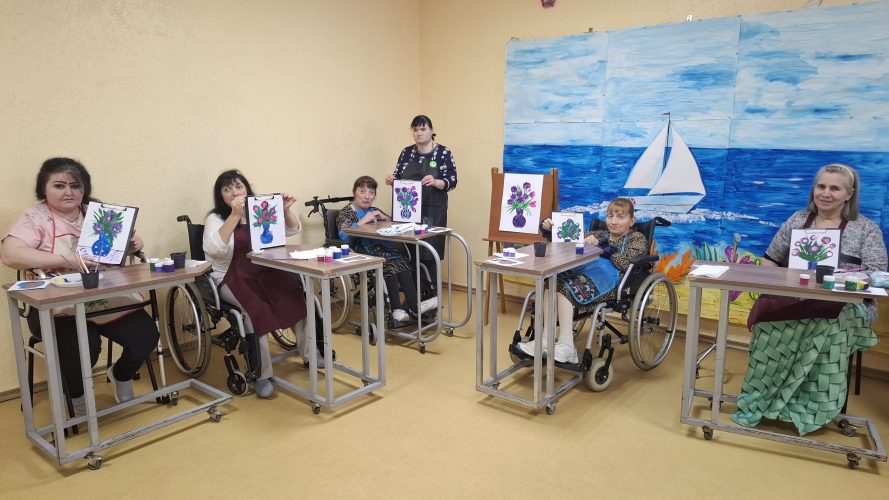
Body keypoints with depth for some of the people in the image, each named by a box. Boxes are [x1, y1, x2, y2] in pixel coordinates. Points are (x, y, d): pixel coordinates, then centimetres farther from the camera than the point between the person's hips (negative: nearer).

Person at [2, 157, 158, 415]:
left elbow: (127, 242, 17)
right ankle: (76, 393, 9)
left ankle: (121, 375, 21)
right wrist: (67, 260, -29)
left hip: (108, 299, 4)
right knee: (84, 348, -28)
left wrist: (134, 243, -9)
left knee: (146, 335, -14)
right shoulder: (35, 218, -4)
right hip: (60, 308, -4)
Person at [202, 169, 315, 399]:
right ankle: (261, 374, -23)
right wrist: (235, 215, -28)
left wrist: (286, 210, -5)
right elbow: (215, 248, -22)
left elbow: (292, 230, 15)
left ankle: (309, 350, -9)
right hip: (232, 278, -4)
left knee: (294, 292, -24)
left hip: (265, 271, 4)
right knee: (256, 306, -33)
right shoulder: (215, 219, -1)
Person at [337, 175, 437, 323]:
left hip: (385, 248, 5)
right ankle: (413, 307, -34)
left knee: (401, 260, -29)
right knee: (391, 263, -34)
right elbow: (343, 235, -9)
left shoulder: (374, 211, 27)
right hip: (364, 252, -5)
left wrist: (385, 218, 3)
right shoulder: (346, 212, 11)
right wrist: (362, 221, -15)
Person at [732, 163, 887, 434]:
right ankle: (759, 399, -22)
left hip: (844, 306, -2)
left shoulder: (867, 229, 5)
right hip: (792, 298, 2)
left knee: (828, 330, -38)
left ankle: (809, 408, -22)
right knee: (772, 320, -33)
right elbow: (770, 260, 16)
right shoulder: (797, 220, 13)